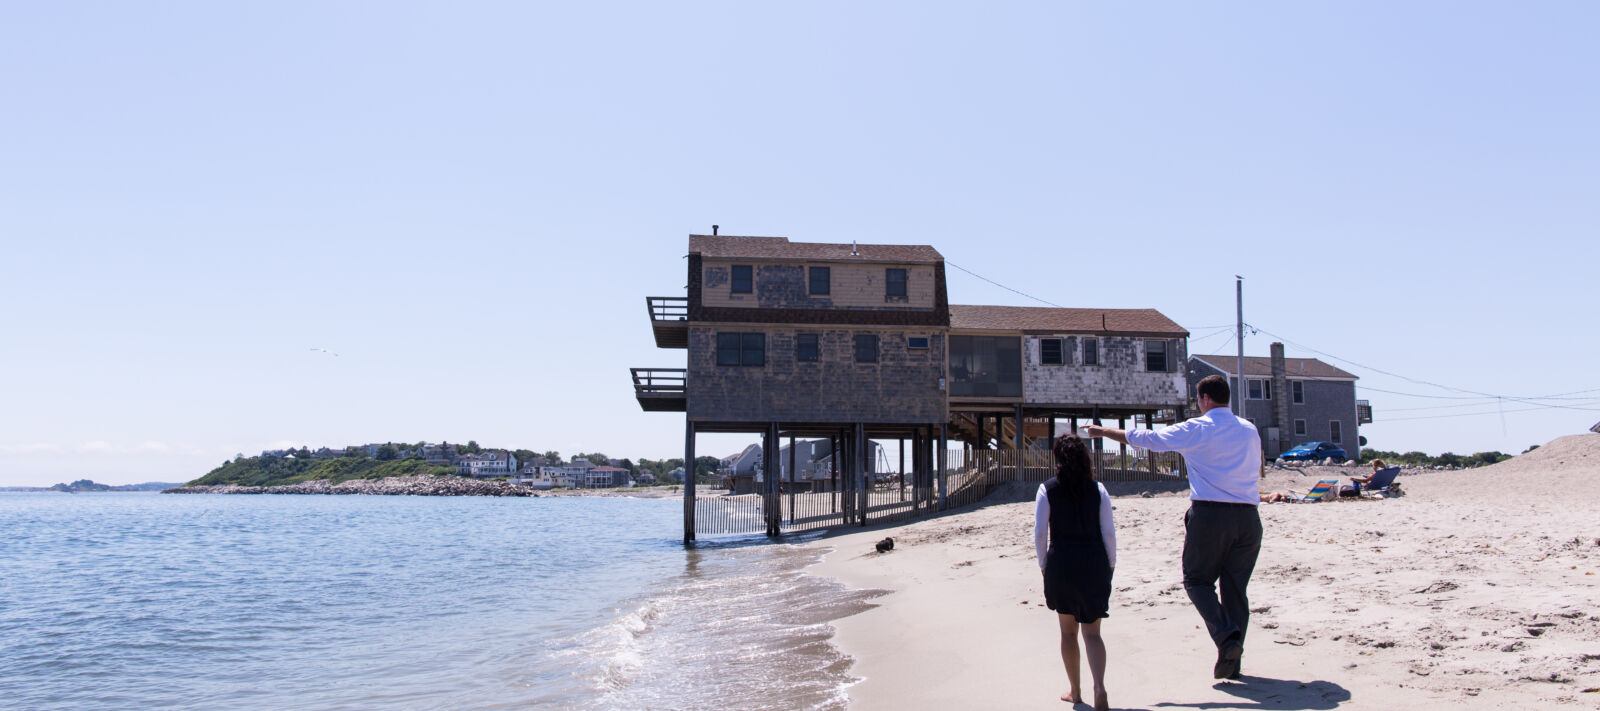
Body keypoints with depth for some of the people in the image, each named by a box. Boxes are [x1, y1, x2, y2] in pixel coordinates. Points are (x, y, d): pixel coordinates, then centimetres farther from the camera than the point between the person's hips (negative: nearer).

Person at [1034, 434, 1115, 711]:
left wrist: (1043, 565, 7)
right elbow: (1109, 531, -1)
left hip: (1061, 563, -1)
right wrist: (1110, 564, 10)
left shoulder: (1047, 490, -3)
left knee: (1068, 631, 15)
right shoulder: (1097, 489, 0)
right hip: (1094, 563, 1)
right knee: (1092, 631, 5)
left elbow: (1039, 533, -4)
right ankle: (1099, 686, -16)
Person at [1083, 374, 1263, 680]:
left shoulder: (1197, 429, -2)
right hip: (1248, 516, 5)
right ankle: (1233, 662, 11)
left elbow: (1146, 438, 4)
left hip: (1210, 514, -5)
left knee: (1197, 581, 8)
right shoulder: (1250, 430, 11)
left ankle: (1226, 638, -13)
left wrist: (1104, 432, 16)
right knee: (1236, 587, 10)